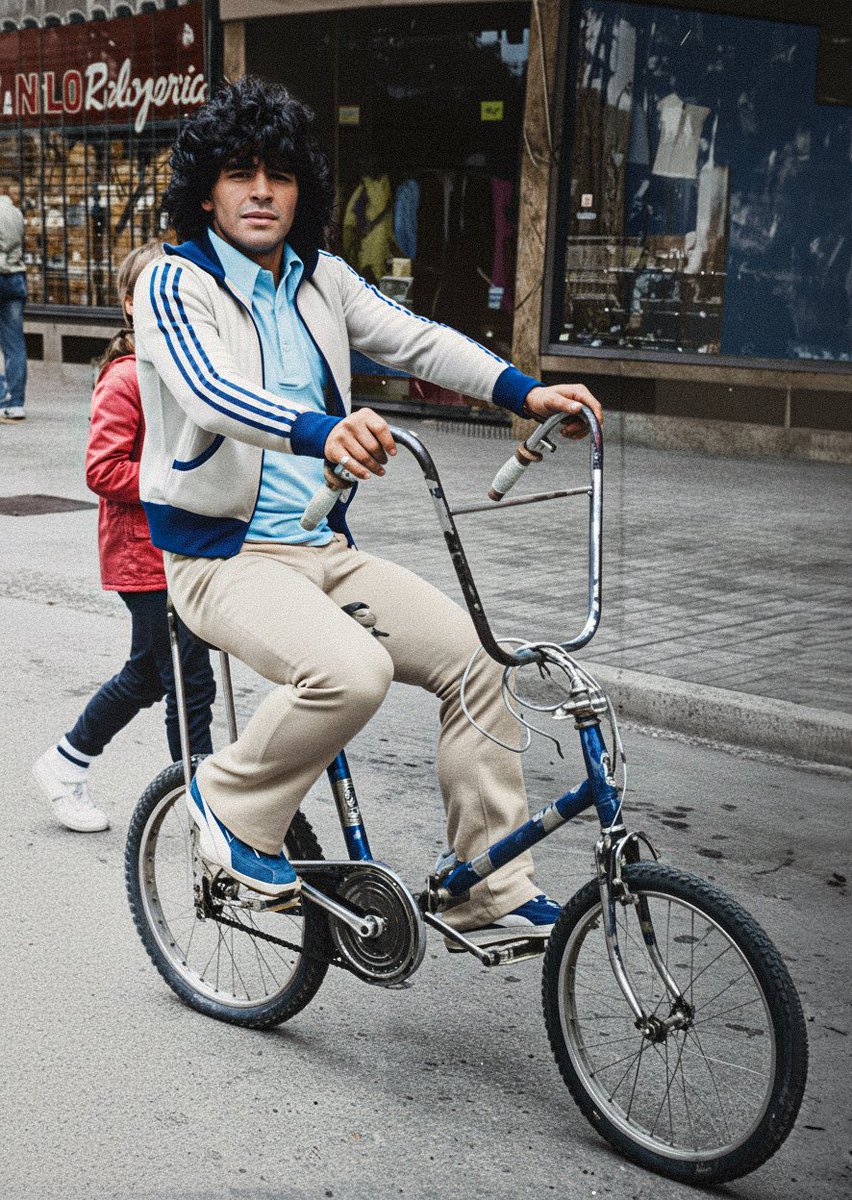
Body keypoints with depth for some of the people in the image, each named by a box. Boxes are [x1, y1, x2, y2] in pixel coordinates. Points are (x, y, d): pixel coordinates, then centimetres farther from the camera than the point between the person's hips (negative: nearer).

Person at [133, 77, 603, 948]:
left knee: (473, 656, -6)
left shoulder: (318, 279, 11)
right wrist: (321, 434, -46)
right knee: (352, 670, -32)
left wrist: (525, 392, -7)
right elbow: (207, 391, -27)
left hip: (324, 549, 7)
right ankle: (234, 803, -3)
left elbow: (413, 339, 8)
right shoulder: (174, 283, -9)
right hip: (225, 557, -6)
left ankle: (494, 898, 3)